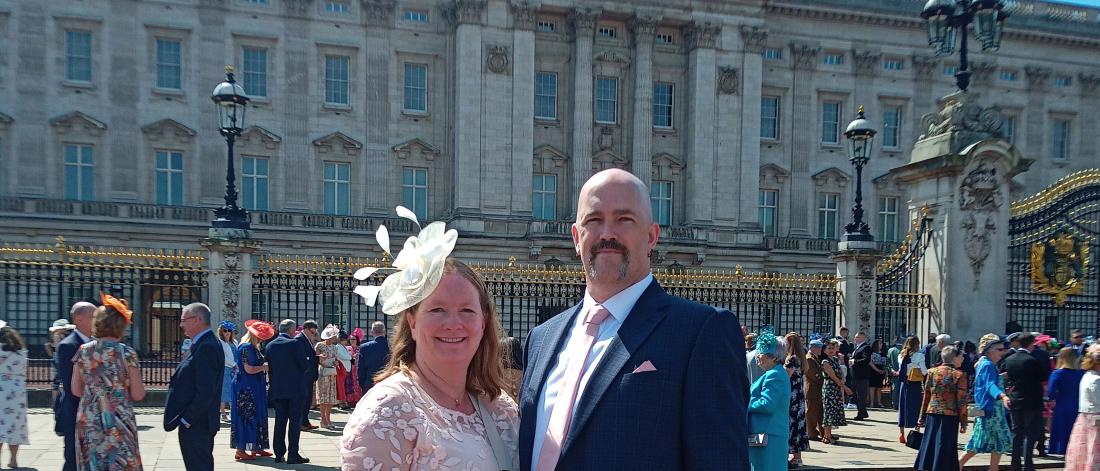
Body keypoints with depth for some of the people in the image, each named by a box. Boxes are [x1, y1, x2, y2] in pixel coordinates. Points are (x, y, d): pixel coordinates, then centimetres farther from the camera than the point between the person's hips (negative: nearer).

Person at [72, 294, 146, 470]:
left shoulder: (83, 351, 0)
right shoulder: (127, 353, -10)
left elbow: (76, 390, 7)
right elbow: (138, 395, -9)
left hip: (88, 422, 4)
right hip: (119, 424, -4)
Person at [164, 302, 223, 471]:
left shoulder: (207, 347, -20)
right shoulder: (203, 344, 13)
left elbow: (205, 392, -24)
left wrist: (186, 420, -18)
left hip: (195, 426, -10)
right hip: (195, 424, 10)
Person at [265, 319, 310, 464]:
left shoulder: (270, 346, 5)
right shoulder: (294, 343, -11)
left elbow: (269, 368, 9)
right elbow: (305, 365, -12)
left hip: (277, 390, 5)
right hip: (295, 389, -5)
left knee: (280, 421, 11)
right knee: (295, 421, 0)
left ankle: (279, 454, 14)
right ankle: (293, 455, -1)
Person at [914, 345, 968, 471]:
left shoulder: (932, 372, 3)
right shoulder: (959, 375, -7)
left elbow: (926, 396, 6)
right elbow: (961, 401, -8)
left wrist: (922, 417, 13)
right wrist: (963, 423, -2)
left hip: (932, 414, 3)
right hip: (950, 416, -3)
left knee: (929, 445, 11)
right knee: (945, 447, 4)